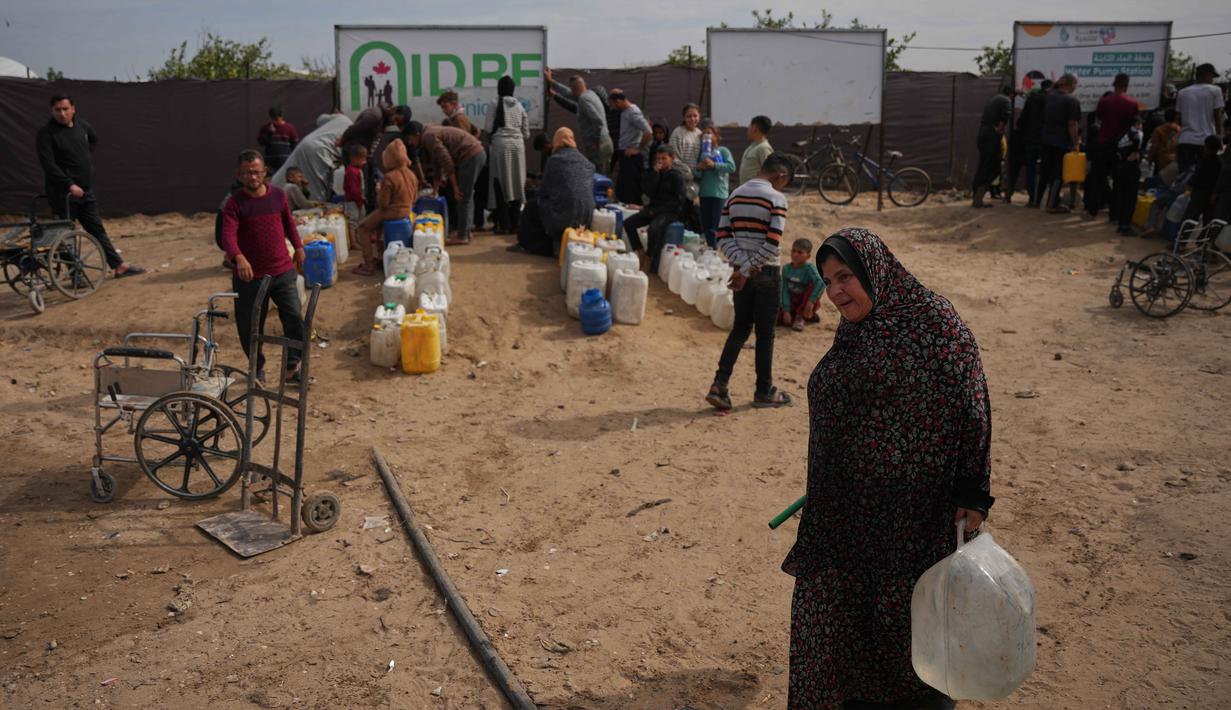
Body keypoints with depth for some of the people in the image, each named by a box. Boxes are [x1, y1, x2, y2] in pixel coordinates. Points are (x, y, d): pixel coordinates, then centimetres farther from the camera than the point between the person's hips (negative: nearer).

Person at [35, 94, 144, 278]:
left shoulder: (82, 126, 8)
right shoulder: (46, 134, -11)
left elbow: (94, 140, 32)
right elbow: (48, 165, -18)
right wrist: (70, 184, -23)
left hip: (86, 191, 6)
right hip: (63, 194, -6)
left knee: (98, 229, 11)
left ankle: (119, 266, 13)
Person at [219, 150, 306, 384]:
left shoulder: (278, 195, 2)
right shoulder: (235, 203, -10)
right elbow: (228, 235, -25)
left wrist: (298, 247, 25)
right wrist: (239, 258, -42)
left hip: (283, 272, 3)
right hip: (250, 276, -2)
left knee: (295, 318, -4)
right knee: (249, 327, 7)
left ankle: (292, 367, 10)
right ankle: (258, 368, 28)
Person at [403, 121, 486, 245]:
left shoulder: (428, 137, -10)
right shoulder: (431, 133, 21)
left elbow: (447, 161, -17)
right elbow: (437, 163, 28)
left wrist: (455, 186, -12)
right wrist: (436, 190, 33)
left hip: (471, 156, -10)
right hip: (478, 153, 10)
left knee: (462, 196, -5)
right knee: (466, 195, 19)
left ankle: (462, 236, 0)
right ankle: (467, 229, 27)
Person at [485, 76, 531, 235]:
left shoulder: (495, 105, -1)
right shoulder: (519, 106, 11)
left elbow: (488, 129, -4)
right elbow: (526, 133, 10)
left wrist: (490, 138, 17)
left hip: (500, 144, -3)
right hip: (518, 145, 3)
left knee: (501, 185, 1)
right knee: (516, 184, 7)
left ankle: (503, 225, -1)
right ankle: (514, 224, 7)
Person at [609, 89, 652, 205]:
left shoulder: (633, 113, -16)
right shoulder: (625, 112, 12)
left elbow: (648, 133, -23)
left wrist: (638, 149, -15)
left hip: (631, 157, -10)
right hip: (625, 156, 10)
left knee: (632, 195, -5)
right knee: (621, 192, 15)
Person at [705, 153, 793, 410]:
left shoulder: (735, 195, 8)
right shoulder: (777, 199, -11)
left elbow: (723, 238, 1)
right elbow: (772, 244, -20)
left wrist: (743, 266, -6)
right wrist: (748, 270, -14)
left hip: (743, 272, 5)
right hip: (766, 273, -5)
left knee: (740, 328, 14)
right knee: (765, 333, 6)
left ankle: (719, 386, 3)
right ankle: (764, 392, 17)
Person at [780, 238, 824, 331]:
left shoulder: (809, 268, -19)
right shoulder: (786, 268, -8)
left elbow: (821, 283, -36)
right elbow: (785, 291, -12)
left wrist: (811, 301, -42)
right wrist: (786, 311, -21)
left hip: (805, 302, -4)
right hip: (792, 302, 4)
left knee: (812, 285, -31)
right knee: (777, 317, -18)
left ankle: (800, 316, -13)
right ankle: (809, 316, 9)